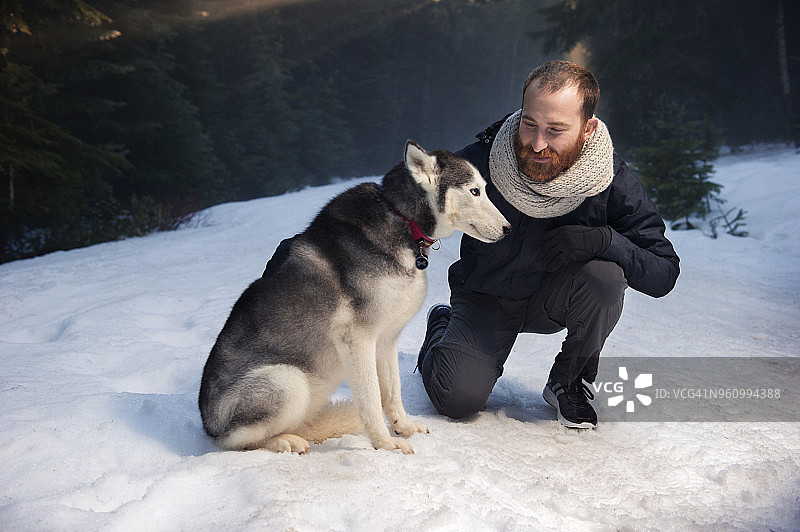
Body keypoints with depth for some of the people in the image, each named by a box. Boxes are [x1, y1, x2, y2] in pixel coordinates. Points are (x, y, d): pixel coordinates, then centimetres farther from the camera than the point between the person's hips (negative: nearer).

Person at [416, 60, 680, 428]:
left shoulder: (613, 183, -22)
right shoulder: (477, 163, -25)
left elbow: (664, 275, -20)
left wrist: (603, 239, -36)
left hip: (552, 300, 1)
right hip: (485, 298, 0)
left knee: (605, 275, -31)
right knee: (459, 399, -20)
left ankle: (567, 383, -3)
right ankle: (442, 328, 18)